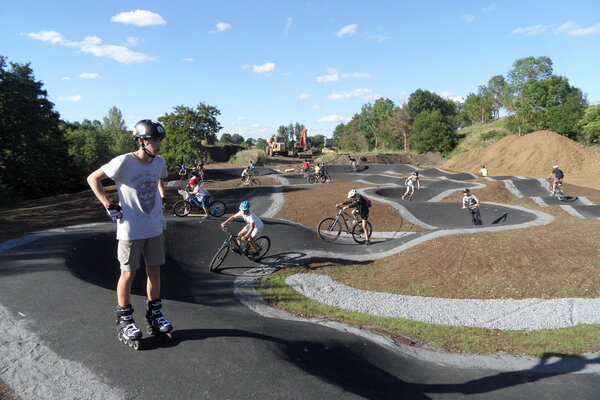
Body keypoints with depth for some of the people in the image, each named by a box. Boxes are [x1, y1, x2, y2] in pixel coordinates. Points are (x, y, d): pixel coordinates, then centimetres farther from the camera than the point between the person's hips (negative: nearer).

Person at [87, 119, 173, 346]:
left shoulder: (159, 162, 1)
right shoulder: (124, 162, -16)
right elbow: (93, 179, -7)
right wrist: (108, 205, -11)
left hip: (155, 228, 5)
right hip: (130, 229, -5)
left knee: (154, 270, 11)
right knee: (129, 273, 5)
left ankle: (154, 315, 26)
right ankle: (124, 320, 21)